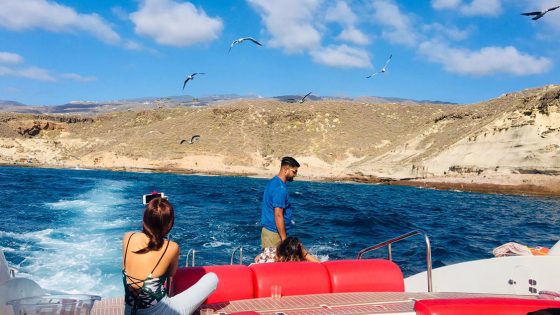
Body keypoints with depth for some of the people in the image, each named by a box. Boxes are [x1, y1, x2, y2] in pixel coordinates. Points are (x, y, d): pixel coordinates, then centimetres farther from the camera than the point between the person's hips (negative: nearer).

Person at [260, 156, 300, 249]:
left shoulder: (273, 181, 10)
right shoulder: (280, 188, -20)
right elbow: (278, 215, -23)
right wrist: (284, 239, -20)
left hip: (268, 229, 9)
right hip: (274, 233, -9)